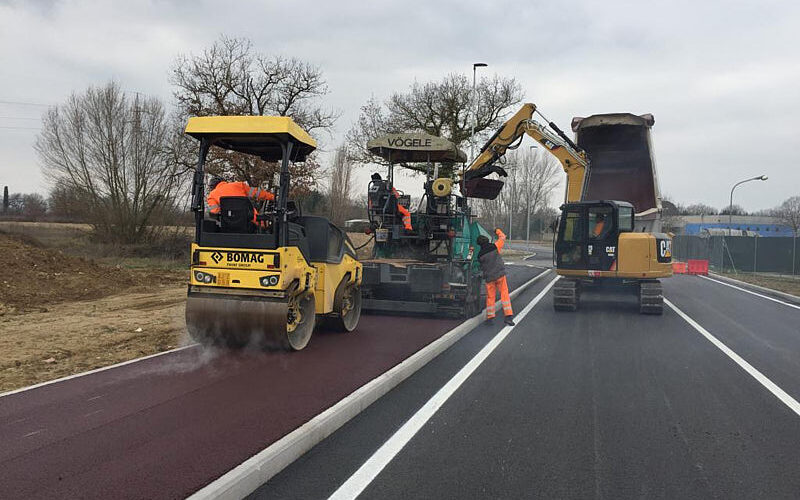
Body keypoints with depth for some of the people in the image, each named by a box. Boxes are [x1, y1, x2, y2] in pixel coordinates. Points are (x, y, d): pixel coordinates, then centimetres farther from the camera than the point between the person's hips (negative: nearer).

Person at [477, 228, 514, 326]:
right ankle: (508, 316, -5)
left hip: (489, 277, 1)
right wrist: (498, 231, 27)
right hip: (500, 275, -1)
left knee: (490, 297, 11)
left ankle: (490, 317, 13)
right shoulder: (494, 247, -6)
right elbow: (502, 238, 9)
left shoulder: (480, 255, -2)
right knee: (504, 294, 1)